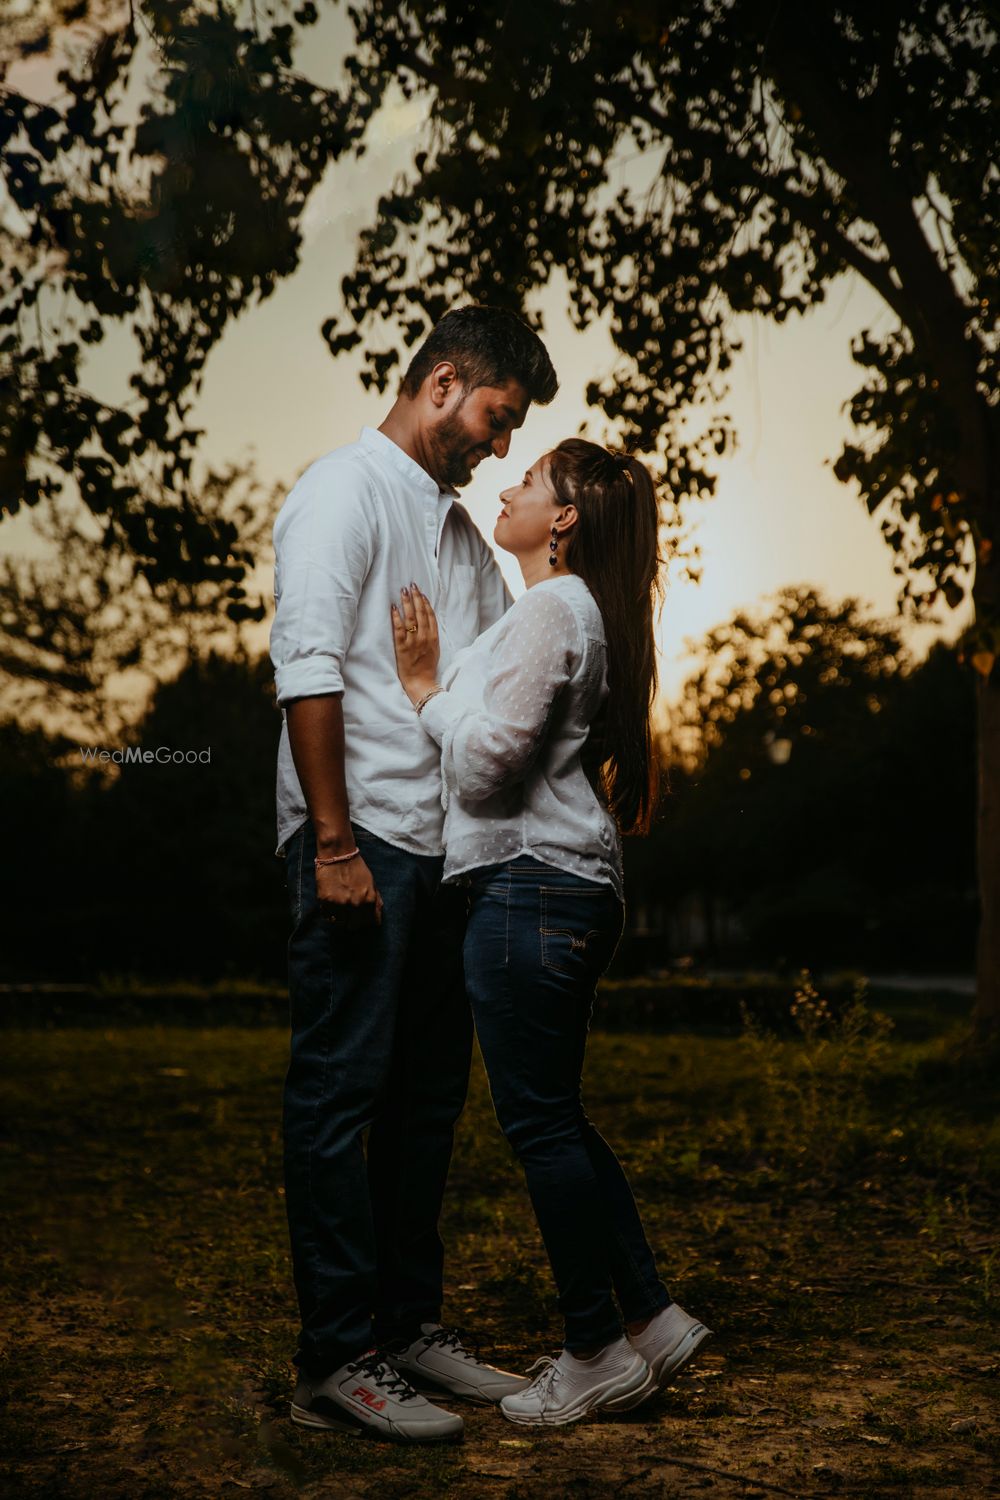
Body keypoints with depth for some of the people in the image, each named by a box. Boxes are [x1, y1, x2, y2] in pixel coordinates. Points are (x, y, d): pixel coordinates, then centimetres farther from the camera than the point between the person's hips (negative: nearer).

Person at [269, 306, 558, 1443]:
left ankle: (410, 1325, 22)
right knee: (339, 1095, -5)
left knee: (427, 1094, 12)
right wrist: (334, 842, -19)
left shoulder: (460, 529, 23)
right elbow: (307, 671, -14)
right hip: (361, 842, -9)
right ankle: (336, 1362, -1)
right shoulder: (346, 491, -5)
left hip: (442, 851, 9)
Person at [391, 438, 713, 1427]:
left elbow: (483, 762, -18)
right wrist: (438, 685, 18)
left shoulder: (548, 609, -11)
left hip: (530, 886, -10)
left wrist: (425, 686, -5)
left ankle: (598, 1354, 7)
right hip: (570, 888, 10)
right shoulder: (582, 612, 20)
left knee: (540, 1123, -2)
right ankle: (651, 1318, 20)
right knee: (554, 1120, 15)